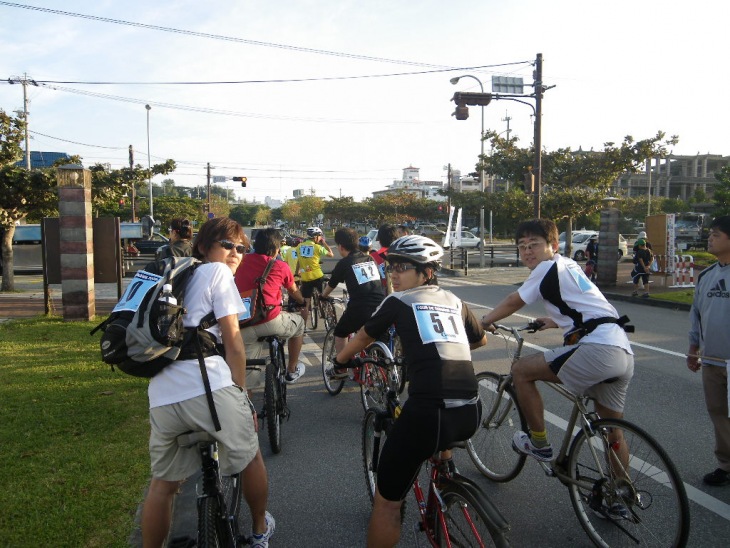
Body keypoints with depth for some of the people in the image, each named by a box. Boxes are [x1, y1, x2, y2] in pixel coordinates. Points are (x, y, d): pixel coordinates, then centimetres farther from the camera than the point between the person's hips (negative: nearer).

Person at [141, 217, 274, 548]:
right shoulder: (218, 272, 4)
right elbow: (232, 341, -2)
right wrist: (242, 394, 7)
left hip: (161, 396, 6)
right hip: (209, 387, -6)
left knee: (163, 482, 21)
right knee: (250, 457, 19)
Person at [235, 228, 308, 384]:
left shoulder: (243, 261, 11)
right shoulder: (280, 266, 4)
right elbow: (294, 292, 21)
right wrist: (302, 301, 44)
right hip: (270, 322, -3)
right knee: (299, 322, 26)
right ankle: (292, 371, 36)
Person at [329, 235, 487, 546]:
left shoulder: (398, 301, 7)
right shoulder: (455, 301, 19)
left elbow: (364, 337, 22)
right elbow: (481, 340, 36)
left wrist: (339, 361, 39)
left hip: (428, 413, -6)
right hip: (472, 414, 6)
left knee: (386, 502, 9)